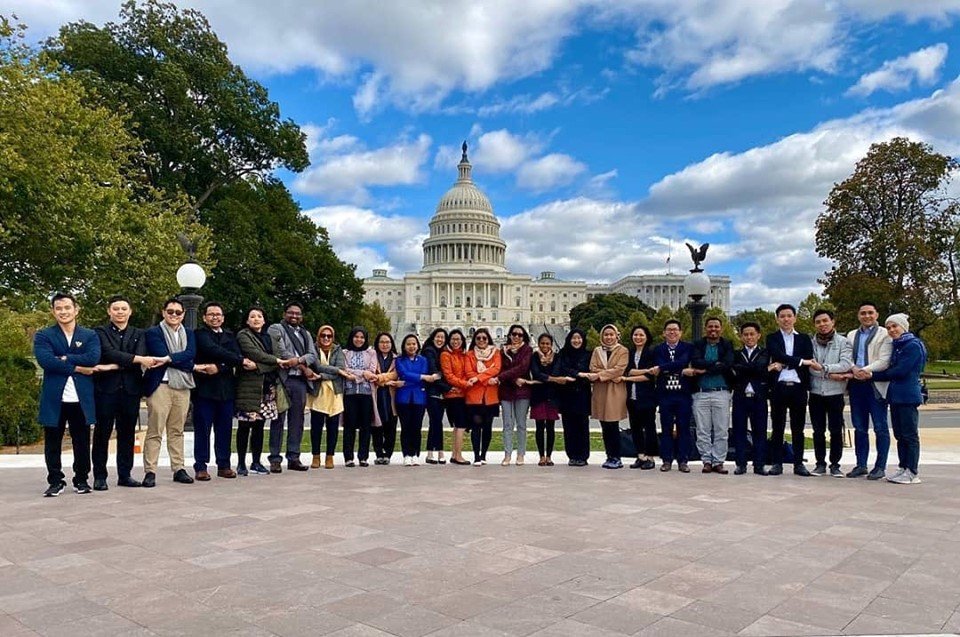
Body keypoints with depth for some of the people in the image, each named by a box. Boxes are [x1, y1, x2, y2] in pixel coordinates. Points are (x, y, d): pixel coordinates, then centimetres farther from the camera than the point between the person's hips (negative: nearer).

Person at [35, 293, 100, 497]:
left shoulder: (90, 335, 9)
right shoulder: (43, 335, 6)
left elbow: (93, 358, -9)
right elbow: (45, 360, -12)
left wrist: (65, 359, -11)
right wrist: (77, 367, -13)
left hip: (82, 398, 1)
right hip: (54, 398, 0)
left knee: (82, 442, 7)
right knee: (52, 442, 6)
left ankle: (82, 479, 18)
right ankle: (55, 481, 17)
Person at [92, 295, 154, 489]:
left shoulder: (138, 334, 13)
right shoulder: (101, 332, 5)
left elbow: (140, 357, -5)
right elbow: (110, 353, -13)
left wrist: (112, 367, -15)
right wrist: (138, 358, -20)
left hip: (130, 389, 3)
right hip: (106, 388, -3)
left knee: (127, 434, 7)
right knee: (102, 434, 2)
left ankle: (125, 475, 14)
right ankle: (100, 476, 8)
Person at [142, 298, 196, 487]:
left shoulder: (189, 334, 16)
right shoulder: (153, 333, 2)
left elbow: (191, 354, -3)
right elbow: (161, 355, -12)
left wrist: (169, 358, -17)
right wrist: (191, 366, -9)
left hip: (183, 386, 4)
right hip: (160, 385, -4)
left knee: (177, 430, 10)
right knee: (155, 431, -4)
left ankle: (178, 469, 14)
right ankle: (150, 471, 0)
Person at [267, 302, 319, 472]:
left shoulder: (305, 333, 23)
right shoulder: (276, 329, 4)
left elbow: (313, 355, 10)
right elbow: (281, 352, -9)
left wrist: (301, 360, -11)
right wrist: (303, 367, -8)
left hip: (300, 381, 5)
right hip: (282, 379, -5)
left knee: (297, 420, 6)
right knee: (279, 419, -3)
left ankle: (293, 458, 12)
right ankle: (275, 458, 1)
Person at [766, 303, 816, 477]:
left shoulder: (804, 339, 13)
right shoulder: (772, 338, 8)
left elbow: (809, 362, -2)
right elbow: (779, 355, -10)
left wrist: (783, 364, -11)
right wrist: (801, 361, -19)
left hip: (798, 386, 1)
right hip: (778, 387, -1)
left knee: (798, 428, 5)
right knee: (778, 427, 3)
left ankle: (799, 464, 11)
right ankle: (777, 463, 8)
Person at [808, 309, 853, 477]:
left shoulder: (843, 342, 0)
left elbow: (845, 365, -13)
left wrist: (822, 368, -15)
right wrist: (830, 374, -13)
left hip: (835, 393, -1)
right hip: (816, 392, 2)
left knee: (836, 430, 3)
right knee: (818, 431, 7)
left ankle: (835, 464, 14)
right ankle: (820, 463, 17)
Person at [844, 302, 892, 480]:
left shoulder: (885, 334, -1)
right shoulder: (851, 335, 16)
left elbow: (884, 361, -10)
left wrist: (863, 371, -18)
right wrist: (853, 368, -10)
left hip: (876, 385, -5)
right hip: (856, 385, 5)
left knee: (880, 428, 0)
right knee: (859, 428, 9)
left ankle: (880, 467, 6)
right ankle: (861, 465, 16)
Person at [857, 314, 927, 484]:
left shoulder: (913, 345, -11)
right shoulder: (897, 346, 16)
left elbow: (900, 371, -17)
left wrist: (872, 375, -10)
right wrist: (869, 374, -4)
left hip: (907, 396, -9)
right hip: (896, 396, 9)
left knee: (910, 435, -3)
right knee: (900, 435, 11)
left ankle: (913, 473, 2)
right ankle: (903, 468, 18)